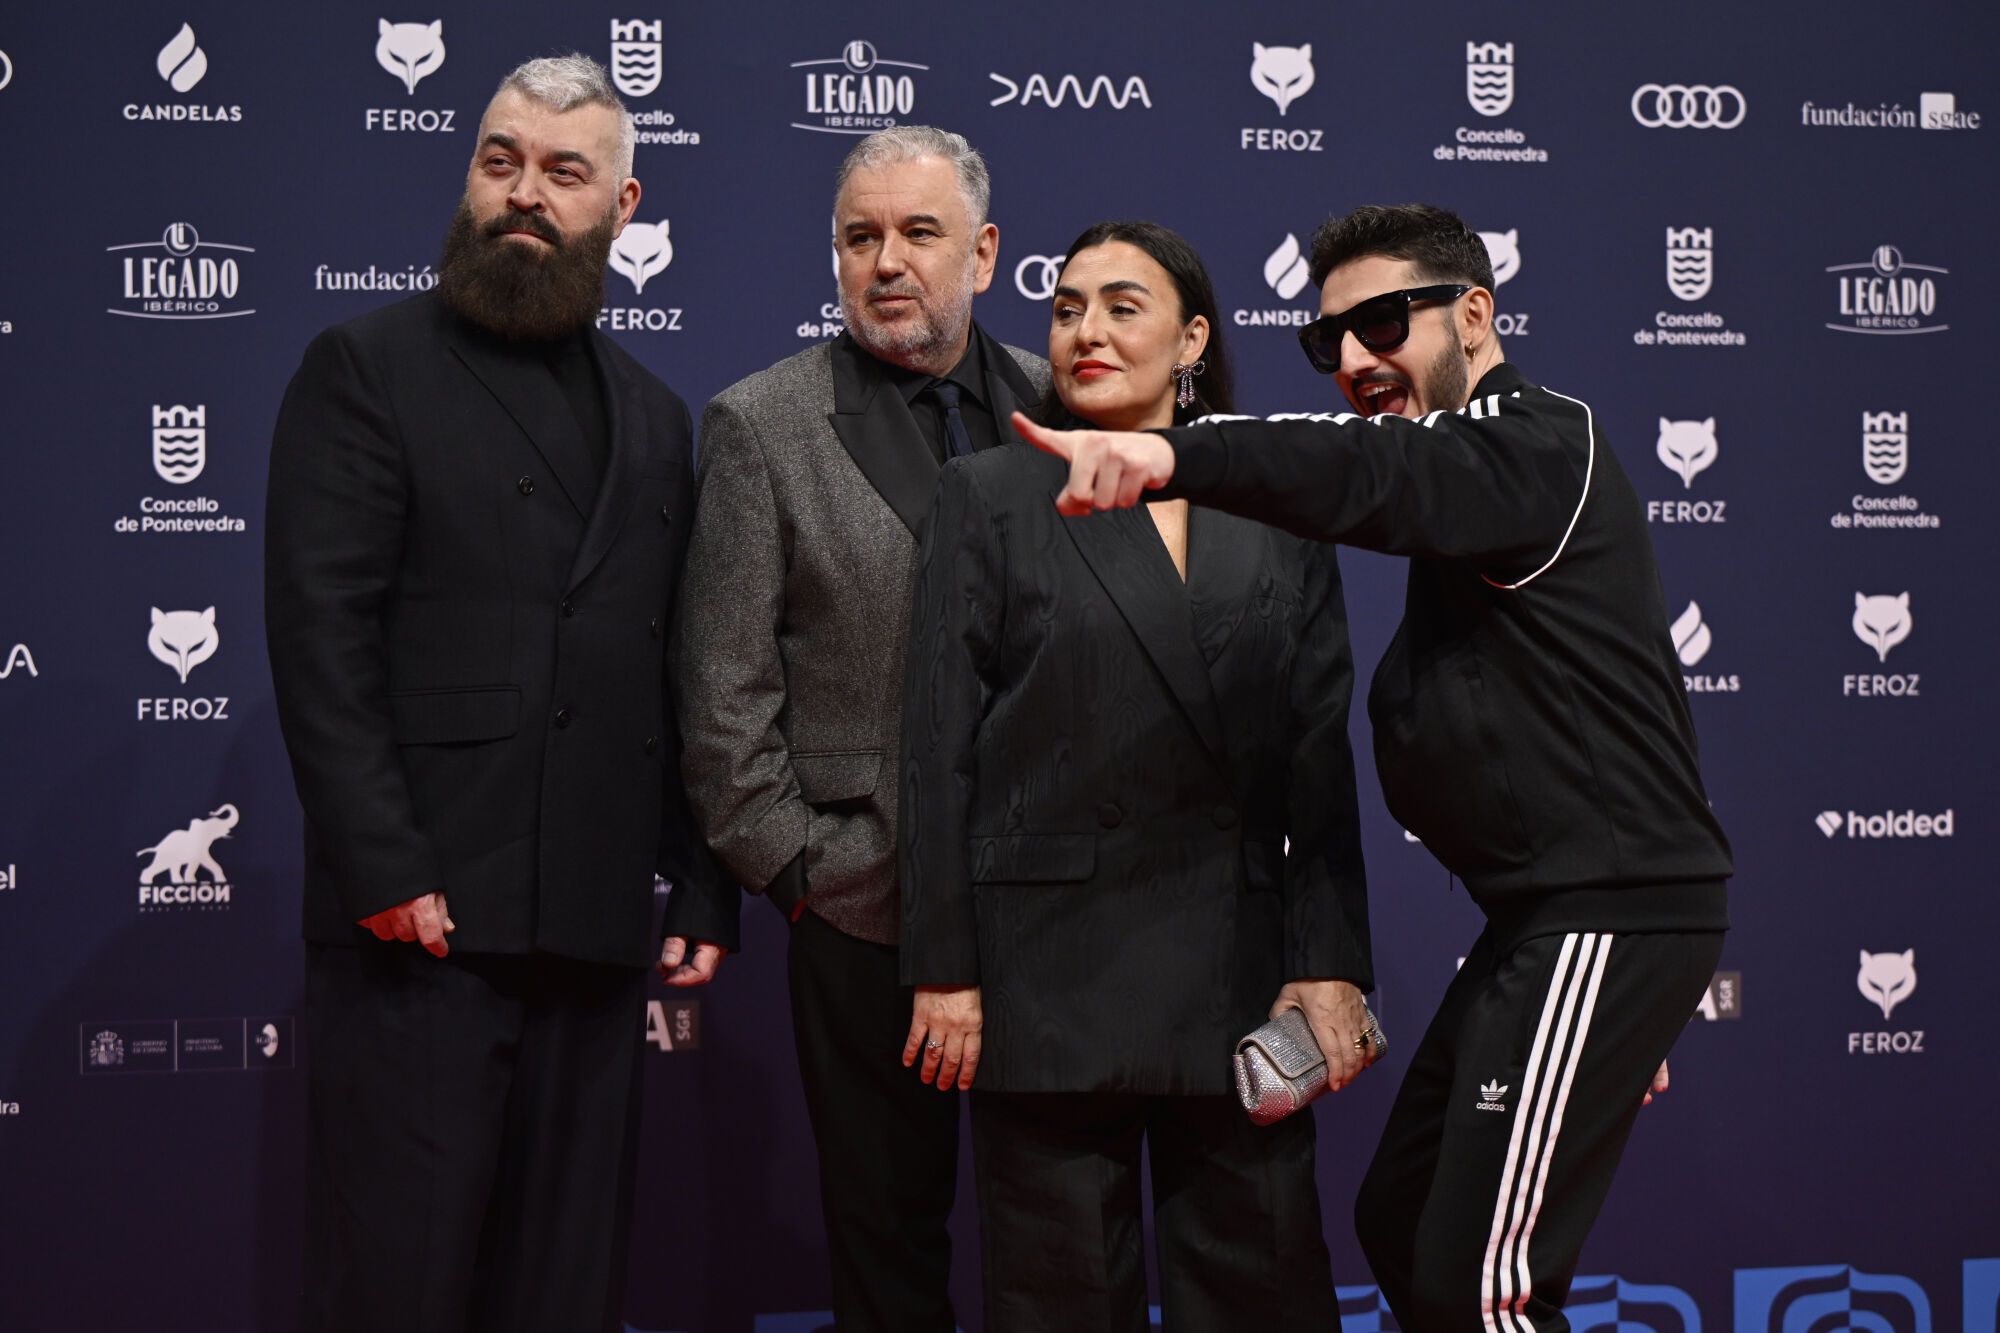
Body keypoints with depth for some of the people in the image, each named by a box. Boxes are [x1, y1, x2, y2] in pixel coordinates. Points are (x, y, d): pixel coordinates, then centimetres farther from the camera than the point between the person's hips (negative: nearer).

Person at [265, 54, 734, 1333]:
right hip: (419, 921, -5)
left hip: (599, 935, 5)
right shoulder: (366, 367, 2)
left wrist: (705, 891, 9)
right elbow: (322, 637, -7)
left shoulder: (655, 416, 19)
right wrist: (387, 874, -15)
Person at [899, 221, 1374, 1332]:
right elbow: (940, 750, -1)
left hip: (1241, 968, 2)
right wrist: (945, 973, -6)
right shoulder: (990, 497, 4)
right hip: (1052, 973, -2)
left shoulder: (1278, 513, 10)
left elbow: (1321, 760, 7)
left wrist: (1330, 965, 0)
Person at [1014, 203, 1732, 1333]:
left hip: (1607, 912, -10)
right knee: (1401, 1227, 15)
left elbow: (1375, 476, -34)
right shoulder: (1477, 464, 19)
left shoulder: (1541, 443, -12)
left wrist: (1173, 457, -50)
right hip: (1542, 913, 10)